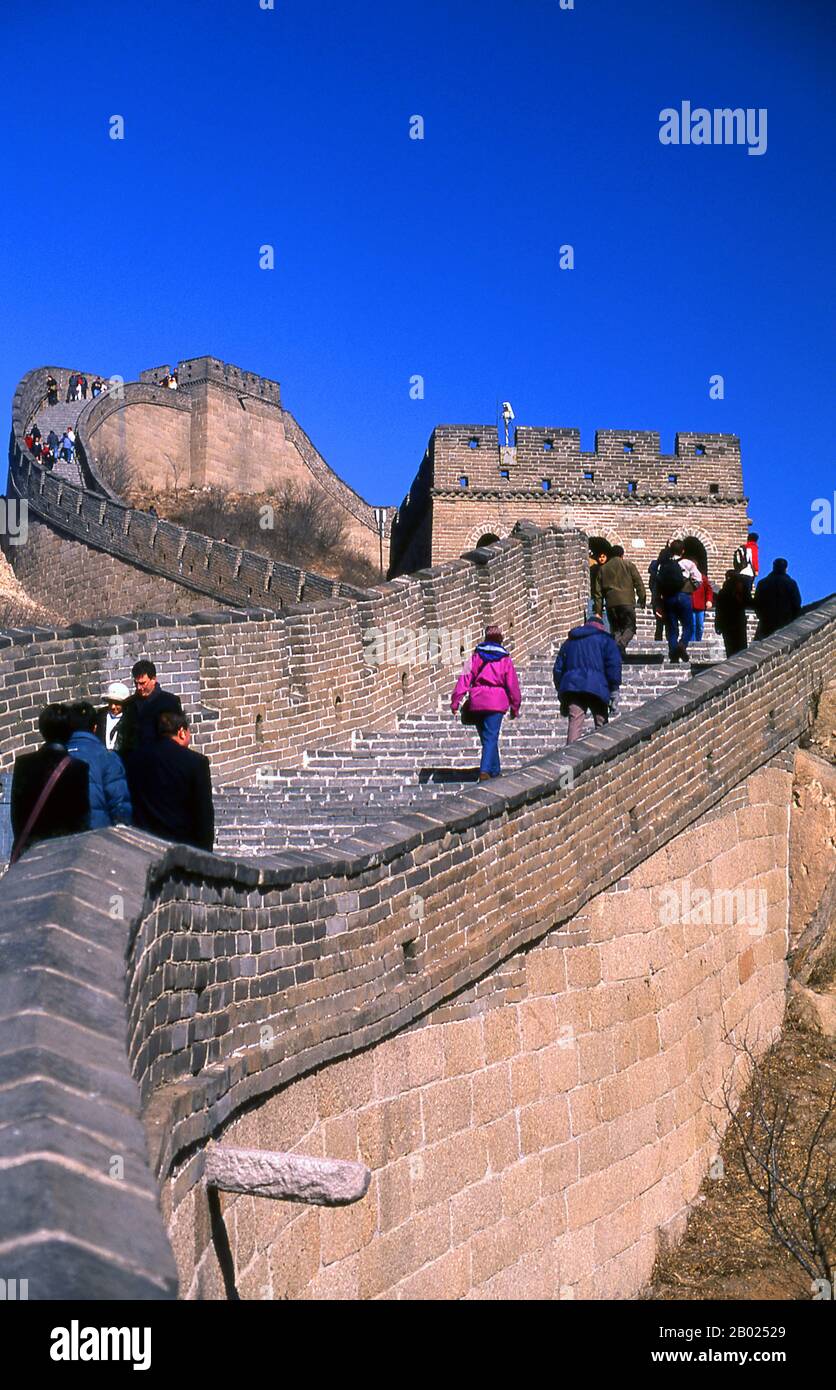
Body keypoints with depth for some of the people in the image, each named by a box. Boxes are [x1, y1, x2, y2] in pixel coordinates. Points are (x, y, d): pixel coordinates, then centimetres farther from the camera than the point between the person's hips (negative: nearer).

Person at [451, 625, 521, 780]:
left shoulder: (477, 655, 6)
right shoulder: (505, 658, 3)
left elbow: (465, 677, -2)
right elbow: (512, 684, 3)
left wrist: (455, 701, -3)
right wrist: (515, 707, 13)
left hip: (477, 703, 3)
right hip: (496, 703, -2)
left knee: (486, 738, 16)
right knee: (491, 738, -4)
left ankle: (495, 771, 26)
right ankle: (485, 770, -21)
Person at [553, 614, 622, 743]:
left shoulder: (569, 641, 25)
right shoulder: (605, 639, 11)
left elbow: (558, 668, 25)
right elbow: (614, 665, -2)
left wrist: (561, 691, 28)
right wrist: (614, 690, -2)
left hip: (571, 688, 3)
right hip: (596, 688, -3)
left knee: (575, 723, -6)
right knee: (601, 725, 8)